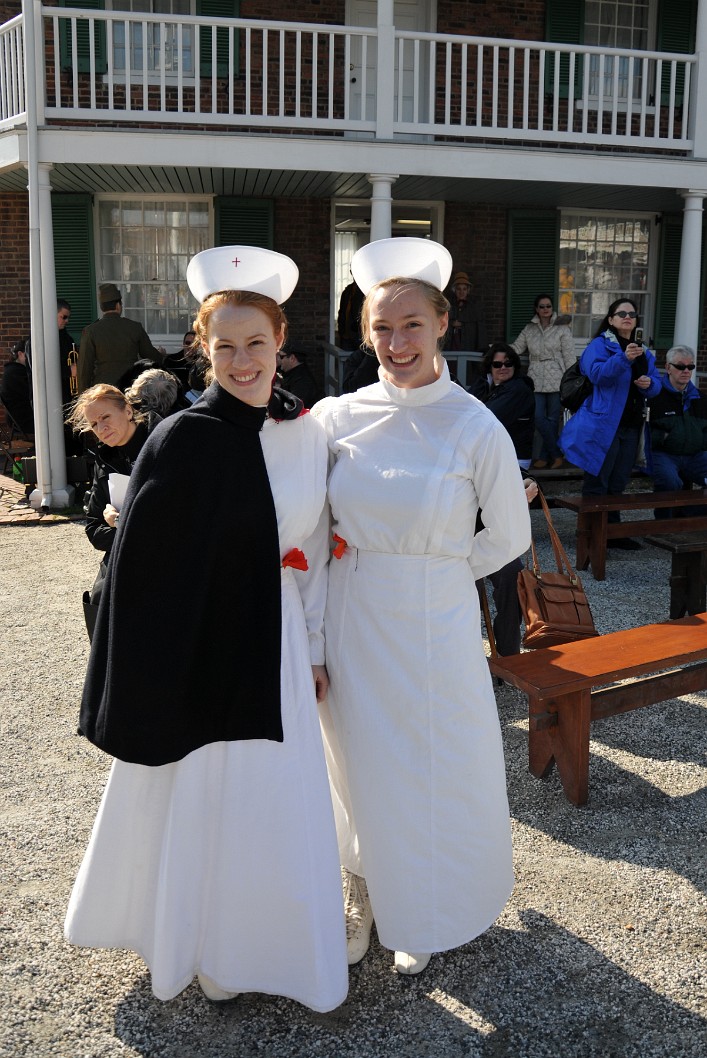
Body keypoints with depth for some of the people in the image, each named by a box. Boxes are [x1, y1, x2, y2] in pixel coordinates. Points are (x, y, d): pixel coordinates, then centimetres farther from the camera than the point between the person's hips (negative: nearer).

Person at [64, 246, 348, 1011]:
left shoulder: (306, 432, 1)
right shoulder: (181, 440, -14)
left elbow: (314, 553, 8)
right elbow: (144, 567, -13)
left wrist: (315, 649, 9)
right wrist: (146, 679, -13)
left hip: (275, 643, 5)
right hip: (198, 647, -5)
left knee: (281, 800, 16)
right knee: (203, 798, 11)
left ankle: (275, 939, 40)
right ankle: (203, 946, 36)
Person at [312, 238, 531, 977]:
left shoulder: (475, 429, -12)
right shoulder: (336, 417, -5)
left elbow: (509, 537, -2)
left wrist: (432, 572, -1)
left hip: (432, 626, -2)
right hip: (350, 621, 3)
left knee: (431, 770, 13)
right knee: (358, 762, 17)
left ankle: (422, 917, 40)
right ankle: (364, 898, 42)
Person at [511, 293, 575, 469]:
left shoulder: (562, 328, 1)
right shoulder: (529, 329, 12)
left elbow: (569, 356, -2)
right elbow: (516, 348, 11)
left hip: (556, 380, -3)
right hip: (536, 380, 3)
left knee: (552, 419, 2)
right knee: (539, 418, -6)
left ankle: (546, 456, 15)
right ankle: (556, 454, 8)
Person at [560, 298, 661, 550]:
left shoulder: (644, 351, 17)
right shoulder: (600, 344, -4)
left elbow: (656, 385, 15)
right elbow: (597, 374, -21)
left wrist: (650, 383, -8)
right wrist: (623, 358, -34)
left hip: (631, 425, 7)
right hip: (604, 424, -7)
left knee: (617, 484, 14)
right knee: (597, 483, -3)